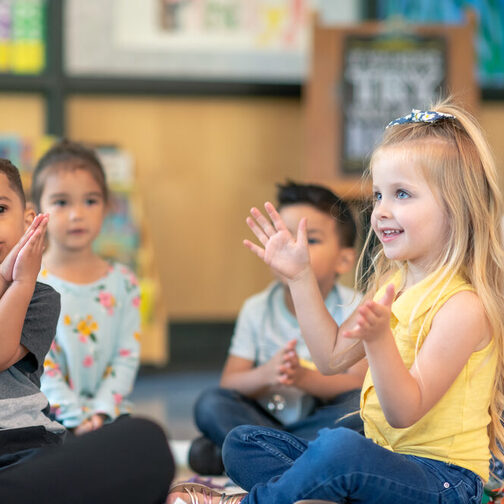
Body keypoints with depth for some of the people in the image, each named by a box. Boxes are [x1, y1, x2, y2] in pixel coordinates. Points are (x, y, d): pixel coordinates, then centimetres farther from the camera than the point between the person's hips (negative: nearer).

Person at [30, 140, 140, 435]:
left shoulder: (123, 283, 6)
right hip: (52, 413, -3)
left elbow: (127, 356, 1)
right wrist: (77, 418, -17)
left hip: (108, 411, 3)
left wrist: (101, 412, -12)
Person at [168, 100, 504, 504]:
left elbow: (404, 412, -21)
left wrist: (379, 338, -38)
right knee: (242, 443, 3)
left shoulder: (463, 305, -18)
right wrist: (301, 277, 11)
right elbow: (333, 356, 18)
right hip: (388, 461, 10)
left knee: (339, 448, -40)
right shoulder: (394, 283, 11)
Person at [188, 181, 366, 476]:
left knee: (359, 406, -32)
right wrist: (265, 375, -29)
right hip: (265, 417, 2)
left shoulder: (353, 309, -7)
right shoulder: (257, 310, 0)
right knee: (210, 404, -20)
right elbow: (229, 383, -5)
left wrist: (304, 377, -33)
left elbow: (360, 384, -16)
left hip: (324, 422, -1)